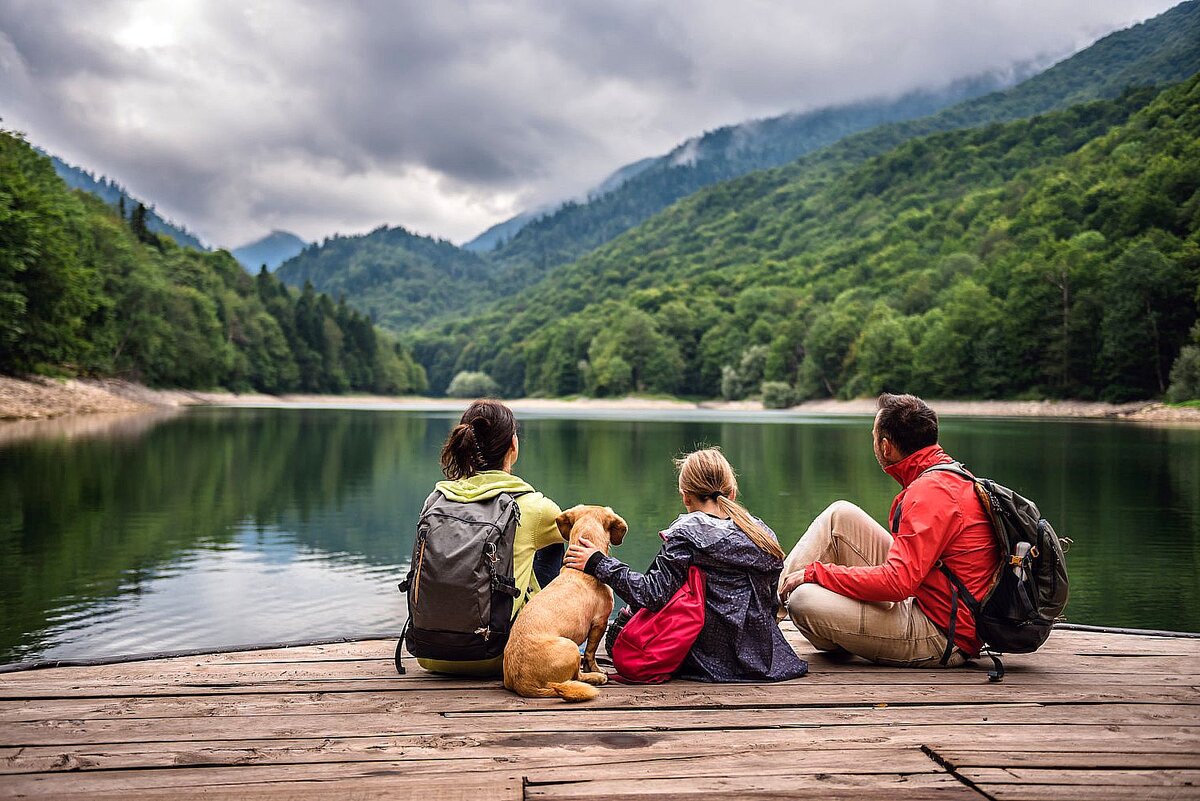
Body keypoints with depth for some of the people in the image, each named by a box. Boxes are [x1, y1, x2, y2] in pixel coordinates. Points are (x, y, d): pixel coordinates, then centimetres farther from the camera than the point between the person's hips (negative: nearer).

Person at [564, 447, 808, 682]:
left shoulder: (686, 533, -13)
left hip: (708, 661, -6)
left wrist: (598, 563, -12)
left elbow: (654, 594, -19)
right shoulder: (762, 532, 4)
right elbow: (772, 603, 7)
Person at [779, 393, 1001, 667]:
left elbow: (897, 583, -29)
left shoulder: (930, 492, -23)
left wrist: (815, 571, -18)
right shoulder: (950, 475, 9)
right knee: (840, 515, 3)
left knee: (804, 601, -22)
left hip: (940, 638, -10)